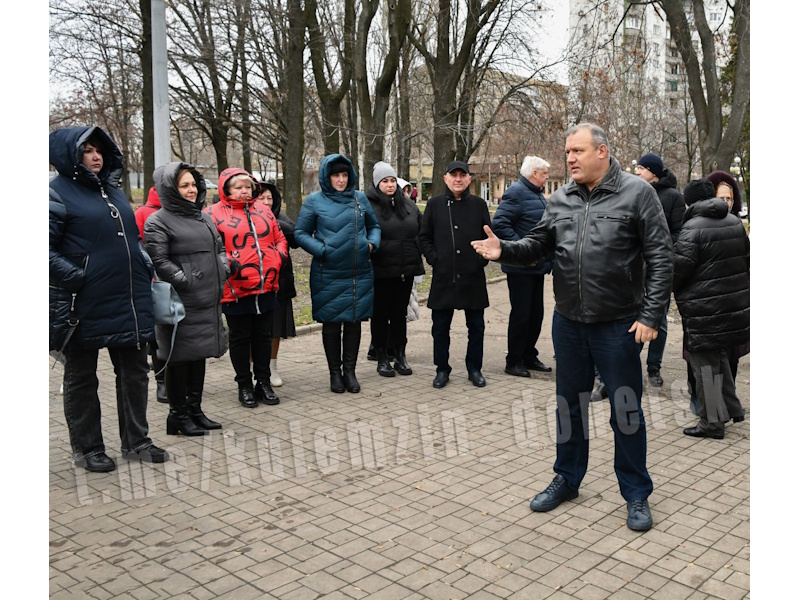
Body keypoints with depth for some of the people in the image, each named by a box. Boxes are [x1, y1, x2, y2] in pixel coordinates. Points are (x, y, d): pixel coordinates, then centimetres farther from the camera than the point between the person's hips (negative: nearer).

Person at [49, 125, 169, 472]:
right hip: (84, 306, -7)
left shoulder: (114, 190, 14)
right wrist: (76, 278, -20)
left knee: (134, 371, 13)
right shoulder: (58, 193, -7)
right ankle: (86, 449, 23)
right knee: (81, 378, 9)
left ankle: (136, 441, 26)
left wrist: (146, 267, 10)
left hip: (129, 300, 7)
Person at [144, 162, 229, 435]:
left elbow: (219, 248, 24)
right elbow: (158, 261, -15)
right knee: (180, 357, 1)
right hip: (181, 303, -8)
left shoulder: (203, 217, 17)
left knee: (199, 354, 14)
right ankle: (178, 415, 13)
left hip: (208, 301, 8)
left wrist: (222, 272, 9)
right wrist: (186, 282, -18)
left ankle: (195, 410, 26)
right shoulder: (158, 221, -7)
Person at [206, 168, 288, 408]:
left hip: (265, 288, 5)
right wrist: (226, 262, -22)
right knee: (240, 338, 8)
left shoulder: (263, 210, 12)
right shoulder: (214, 214, -4)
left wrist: (277, 258, -1)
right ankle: (244, 386, 21)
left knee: (263, 336, 13)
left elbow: (279, 239, 17)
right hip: (235, 289, -4)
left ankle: (263, 382, 25)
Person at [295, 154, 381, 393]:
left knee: (354, 322, 8)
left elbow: (374, 226, 19)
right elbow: (300, 233, 1)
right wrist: (321, 250, -12)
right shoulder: (314, 201, -1)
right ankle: (335, 372, 20)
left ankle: (349, 370, 21)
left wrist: (372, 243, -1)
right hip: (328, 274, -2)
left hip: (359, 274, 3)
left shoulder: (360, 198, 7)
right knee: (331, 324, 6)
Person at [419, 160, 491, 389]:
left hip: (473, 277, 0)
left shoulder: (479, 204, 5)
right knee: (440, 327, 6)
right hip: (443, 277, 0)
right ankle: (442, 369, 20)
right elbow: (424, 237, 7)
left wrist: (482, 259, -3)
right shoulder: (434, 204, 4)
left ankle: (474, 368, 23)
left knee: (476, 326, 8)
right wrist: (434, 258, -4)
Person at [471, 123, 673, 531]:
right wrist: (504, 250, -14)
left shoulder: (636, 193, -8)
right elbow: (538, 245, 7)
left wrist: (650, 316, -14)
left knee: (626, 411, 6)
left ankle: (636, 494, 25)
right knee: (569, 405, 17)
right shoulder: (560, 199, 6)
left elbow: (660, 258, -9)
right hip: (568, 322, 5)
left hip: (619, 325, -4)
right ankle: (567, 479, 36)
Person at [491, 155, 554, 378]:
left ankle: (529, 356, 26)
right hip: (521, 267, -9)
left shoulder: (538, 194, 16)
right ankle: (514, 361, 10)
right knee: (521, 315, -1)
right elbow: (499, 224, -24)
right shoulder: (516, 192, -14)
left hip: (537, 265, 9)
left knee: (536, 313, 14)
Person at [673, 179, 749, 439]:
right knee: (719, 356, 22)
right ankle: (732, 408, 31)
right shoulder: (734, 222, 9)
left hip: (704, 309, -8)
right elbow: (747, 259, 17)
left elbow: (678, 270, -16)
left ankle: (712, 422, 7)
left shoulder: (692, 228, -16)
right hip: (736, 303, 8)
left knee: (705, 362, 1)